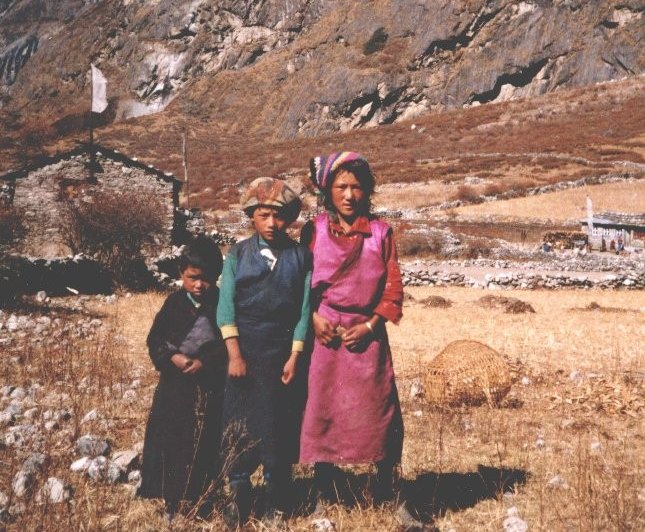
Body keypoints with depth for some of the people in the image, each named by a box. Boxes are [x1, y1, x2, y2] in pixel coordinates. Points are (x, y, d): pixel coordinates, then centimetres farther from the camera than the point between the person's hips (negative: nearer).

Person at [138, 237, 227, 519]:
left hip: (210, 384, -2)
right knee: (169, 438, 5)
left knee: (204, 441, 3)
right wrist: (171, 358, -14)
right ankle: (172, 500, 18)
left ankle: (198, 499, 15)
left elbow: (228, 343, -8)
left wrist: (204, 362, -19)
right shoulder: (174, 303, 0)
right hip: (175, 383, 2)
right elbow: (155, 339, 3)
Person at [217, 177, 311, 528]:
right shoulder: (238, 255, 5)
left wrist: (294, 357, -7)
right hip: (242, 350, 1)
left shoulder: (301, 257, 3)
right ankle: (238, 501, 15)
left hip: (282, 351, 0)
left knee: (278, 427, 4)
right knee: (238, 427, 2)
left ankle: (275, 505, 17)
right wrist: (234, 354, -11)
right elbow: (226, 305, -2)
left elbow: (304, 310, 0)